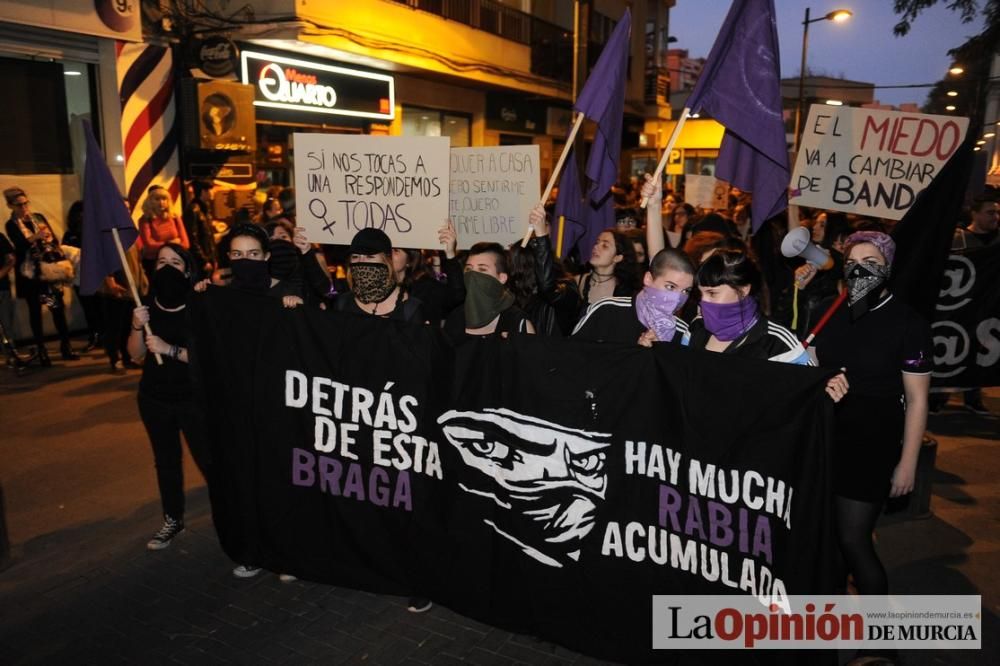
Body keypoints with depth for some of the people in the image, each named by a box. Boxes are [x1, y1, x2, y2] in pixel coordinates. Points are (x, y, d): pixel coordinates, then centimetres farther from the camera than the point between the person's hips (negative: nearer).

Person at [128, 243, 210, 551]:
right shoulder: (147, 304, -1)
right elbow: (136, 353, 3)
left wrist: (170, 349, -28)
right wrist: (137, 327, -16)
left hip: (193, 399, -5)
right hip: (154, 398, 5)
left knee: (208, 461, -7)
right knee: (165, 461, 17)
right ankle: (173, 520, 33)